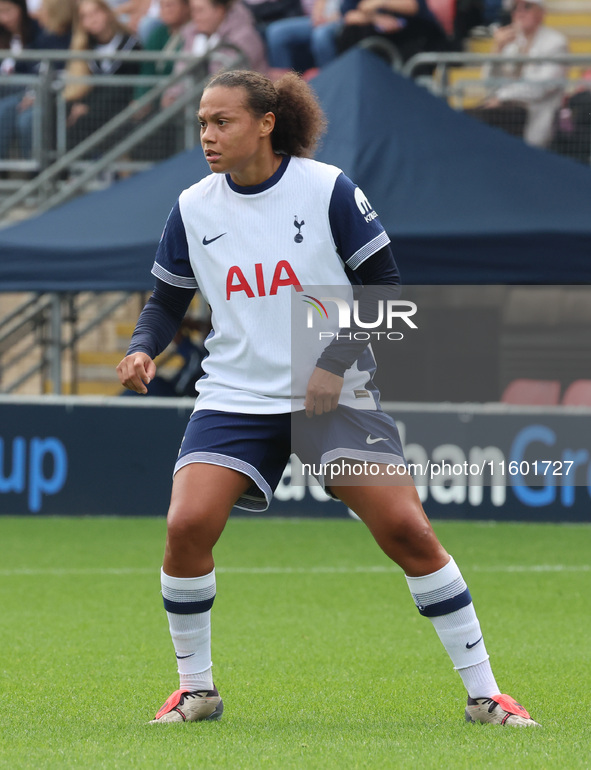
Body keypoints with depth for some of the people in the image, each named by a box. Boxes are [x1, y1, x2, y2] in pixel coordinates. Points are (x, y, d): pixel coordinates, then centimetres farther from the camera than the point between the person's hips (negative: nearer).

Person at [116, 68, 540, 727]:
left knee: (406, 531, -12)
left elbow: (383, 285, -3)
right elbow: (167, 301, 13)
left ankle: (483, 694, 0)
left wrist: (336, 362, -14)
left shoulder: (328, 189, -6)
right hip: (234, 397, 2)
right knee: (187, 527, -19)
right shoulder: (193, 209, 2)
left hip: (332, 395, -2)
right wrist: (142, 350, -8)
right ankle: (195, 688, 3)